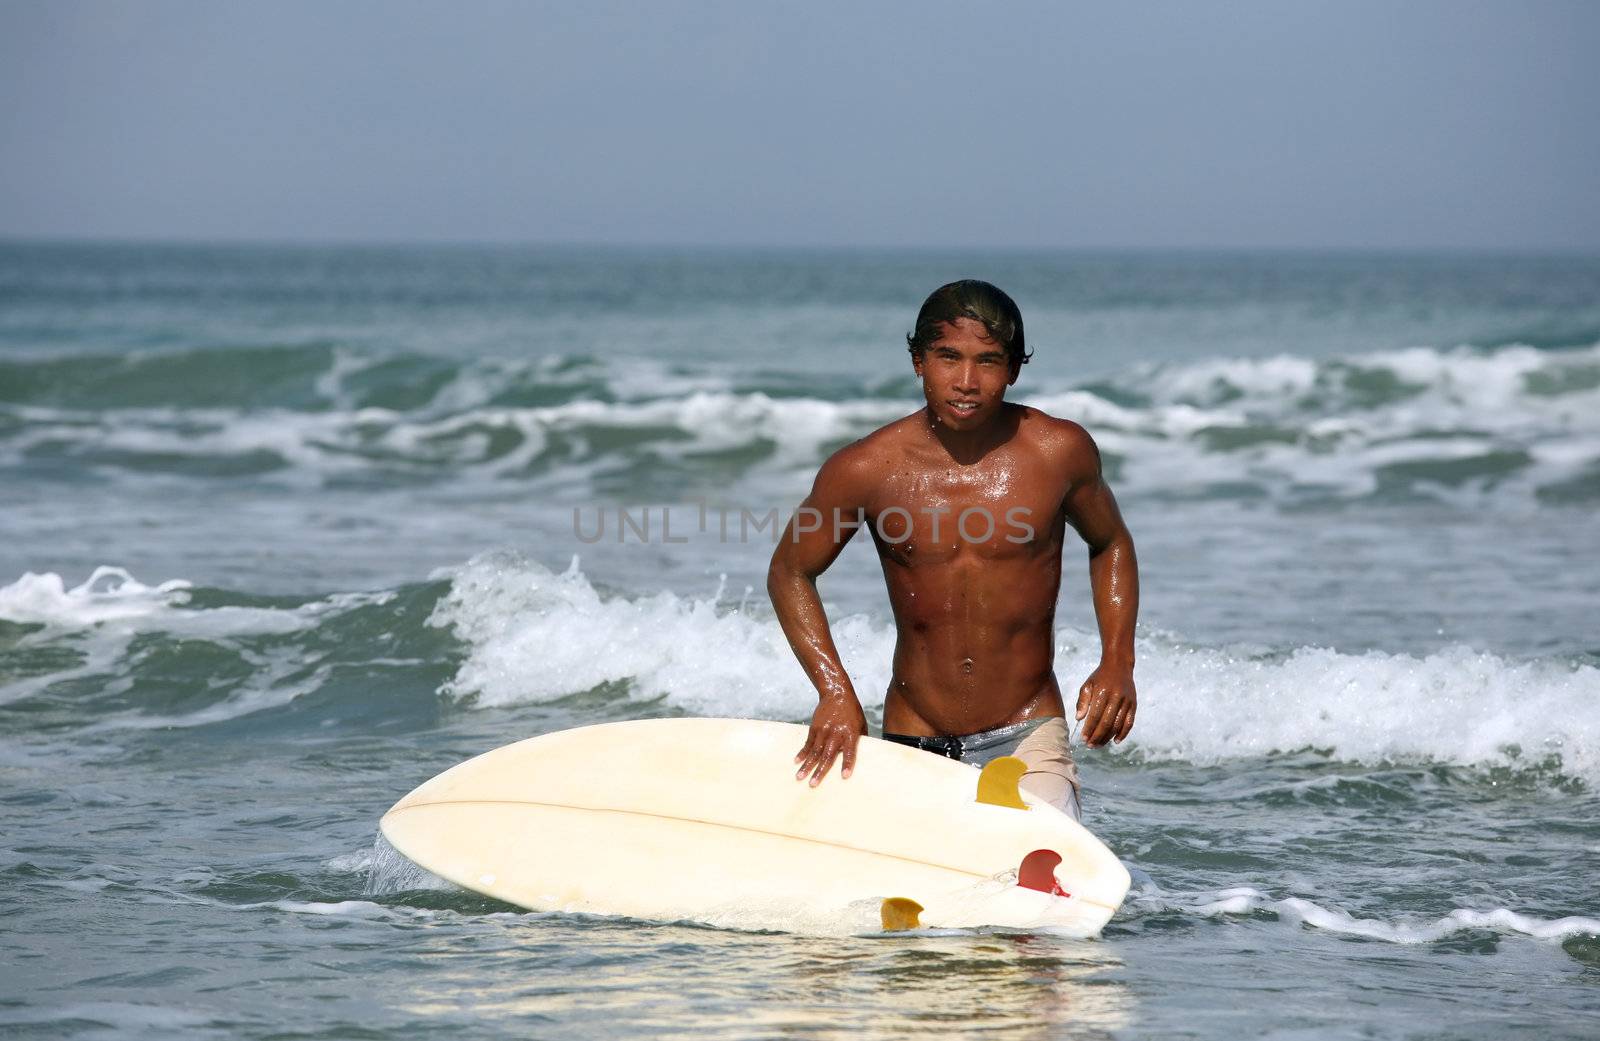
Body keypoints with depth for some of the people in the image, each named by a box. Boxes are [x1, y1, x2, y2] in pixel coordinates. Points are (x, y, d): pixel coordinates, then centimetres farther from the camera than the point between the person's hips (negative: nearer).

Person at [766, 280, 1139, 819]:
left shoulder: (1060, 451, -5)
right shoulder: (865, 469, -7)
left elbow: (1110, 545, 14)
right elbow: (790, 572, 7)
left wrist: (1117, 664, 0)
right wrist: (835, 690, -6)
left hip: (1027, 738, -1)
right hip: (911, 748, 1)